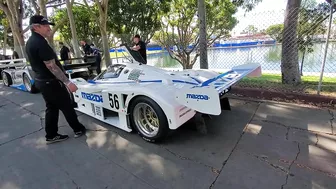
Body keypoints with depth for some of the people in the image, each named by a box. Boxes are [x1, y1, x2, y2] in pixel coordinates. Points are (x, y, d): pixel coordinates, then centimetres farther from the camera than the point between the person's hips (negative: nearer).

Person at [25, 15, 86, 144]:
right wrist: (67, 82, -25)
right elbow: (51, 66, -26)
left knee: (51, 108, 15)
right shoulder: (40, 42, -22)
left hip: (41, 81, 9)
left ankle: (51, 135, 22)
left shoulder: (30, 42, 11)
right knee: (67, 107, 4)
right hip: (51, 82, -9)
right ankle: (78, 129, 19)